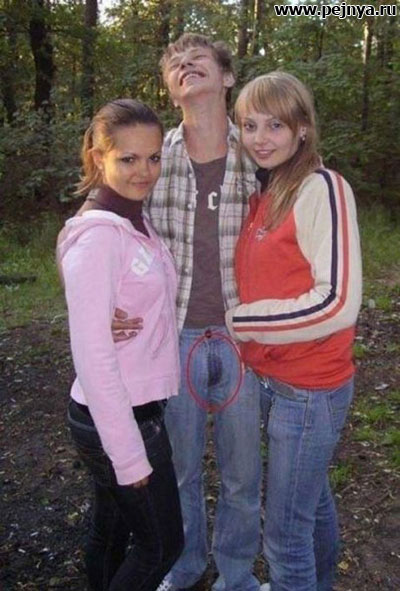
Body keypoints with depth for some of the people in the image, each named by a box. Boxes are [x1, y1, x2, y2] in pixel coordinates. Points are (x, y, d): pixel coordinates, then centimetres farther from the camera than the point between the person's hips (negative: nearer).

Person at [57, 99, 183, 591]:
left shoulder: (139, 226, 5)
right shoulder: (97, 238, -22)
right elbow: (93, 357, -23)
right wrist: (129, 453, -18)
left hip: (135, 407, 8)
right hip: (116, 419, -7)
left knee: (111, 532, 23)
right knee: (161, 544, 11)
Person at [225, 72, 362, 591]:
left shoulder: (322, 188, -16)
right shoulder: (266, 193, 7)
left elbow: (338, 303, -23)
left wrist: (238, 322, -16)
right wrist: (238, 324, -2)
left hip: (310, 387, -8)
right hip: (273, 377, 8)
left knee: (286, 532, 5)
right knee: (313, 500, 27)